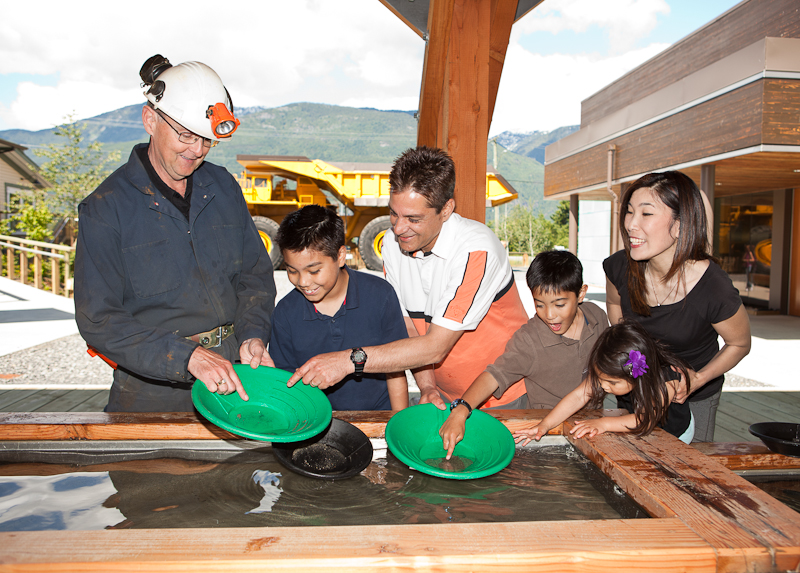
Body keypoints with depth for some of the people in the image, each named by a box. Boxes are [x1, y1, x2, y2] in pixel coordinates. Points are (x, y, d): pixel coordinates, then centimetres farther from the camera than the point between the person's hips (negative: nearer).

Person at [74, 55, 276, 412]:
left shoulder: (223, 186, 7)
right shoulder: (105, 208, -6)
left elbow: (255, 271, 11)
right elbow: (97, 320, -11)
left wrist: (253, 334, -6)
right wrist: (188, 356, -22)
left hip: (232, 372, 3)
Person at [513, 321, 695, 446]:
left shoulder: (668, 378, -39)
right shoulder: (609, 371, -27)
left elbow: (647, 419, -45)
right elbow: (579, 396, -29)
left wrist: (603, 423, -52)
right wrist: (545, 425, -38)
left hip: (675, 433, -4)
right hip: (637, 428, 4)